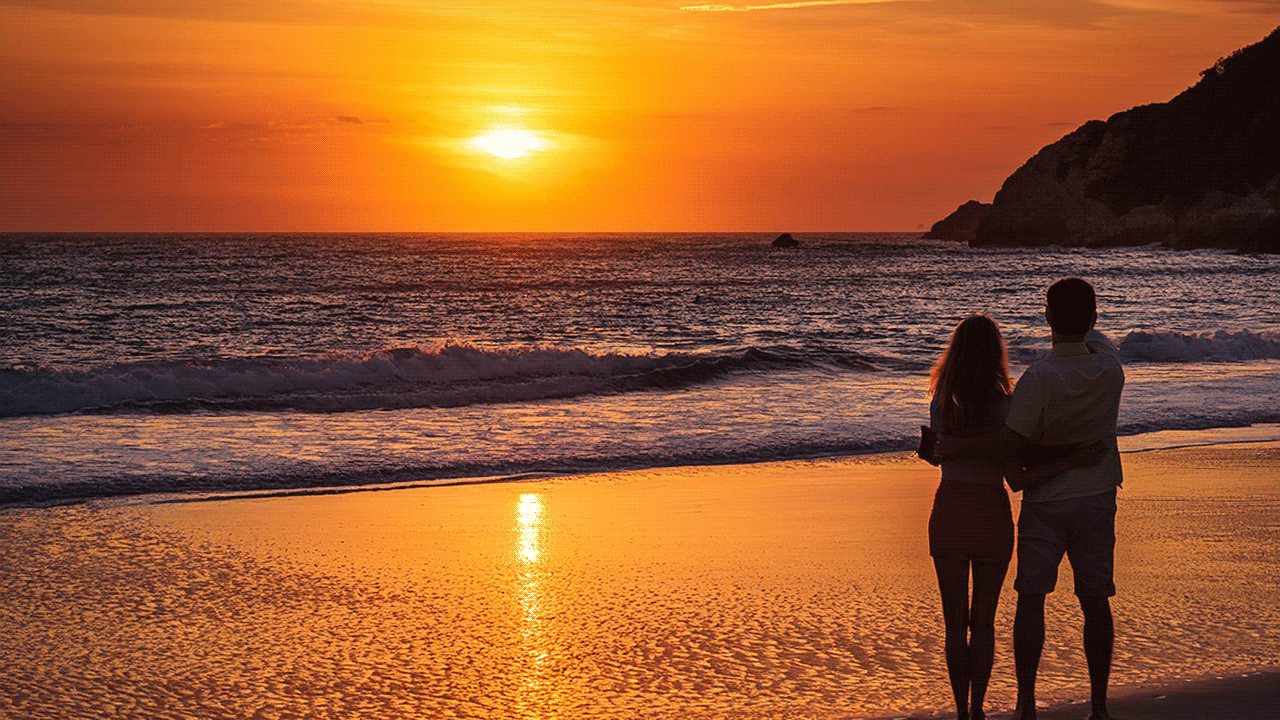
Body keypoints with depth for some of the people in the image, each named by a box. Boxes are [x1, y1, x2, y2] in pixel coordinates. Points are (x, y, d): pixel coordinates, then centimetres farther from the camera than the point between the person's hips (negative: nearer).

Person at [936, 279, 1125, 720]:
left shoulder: (1039, 378, -20)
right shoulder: (1110, 369, -6)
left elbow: (1011, 441, -21)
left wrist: (954, 448, -12)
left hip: (1046, 501, -3)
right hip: (1097, 499, 3)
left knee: (1031, 599, 2)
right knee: (1095, 601, 9)